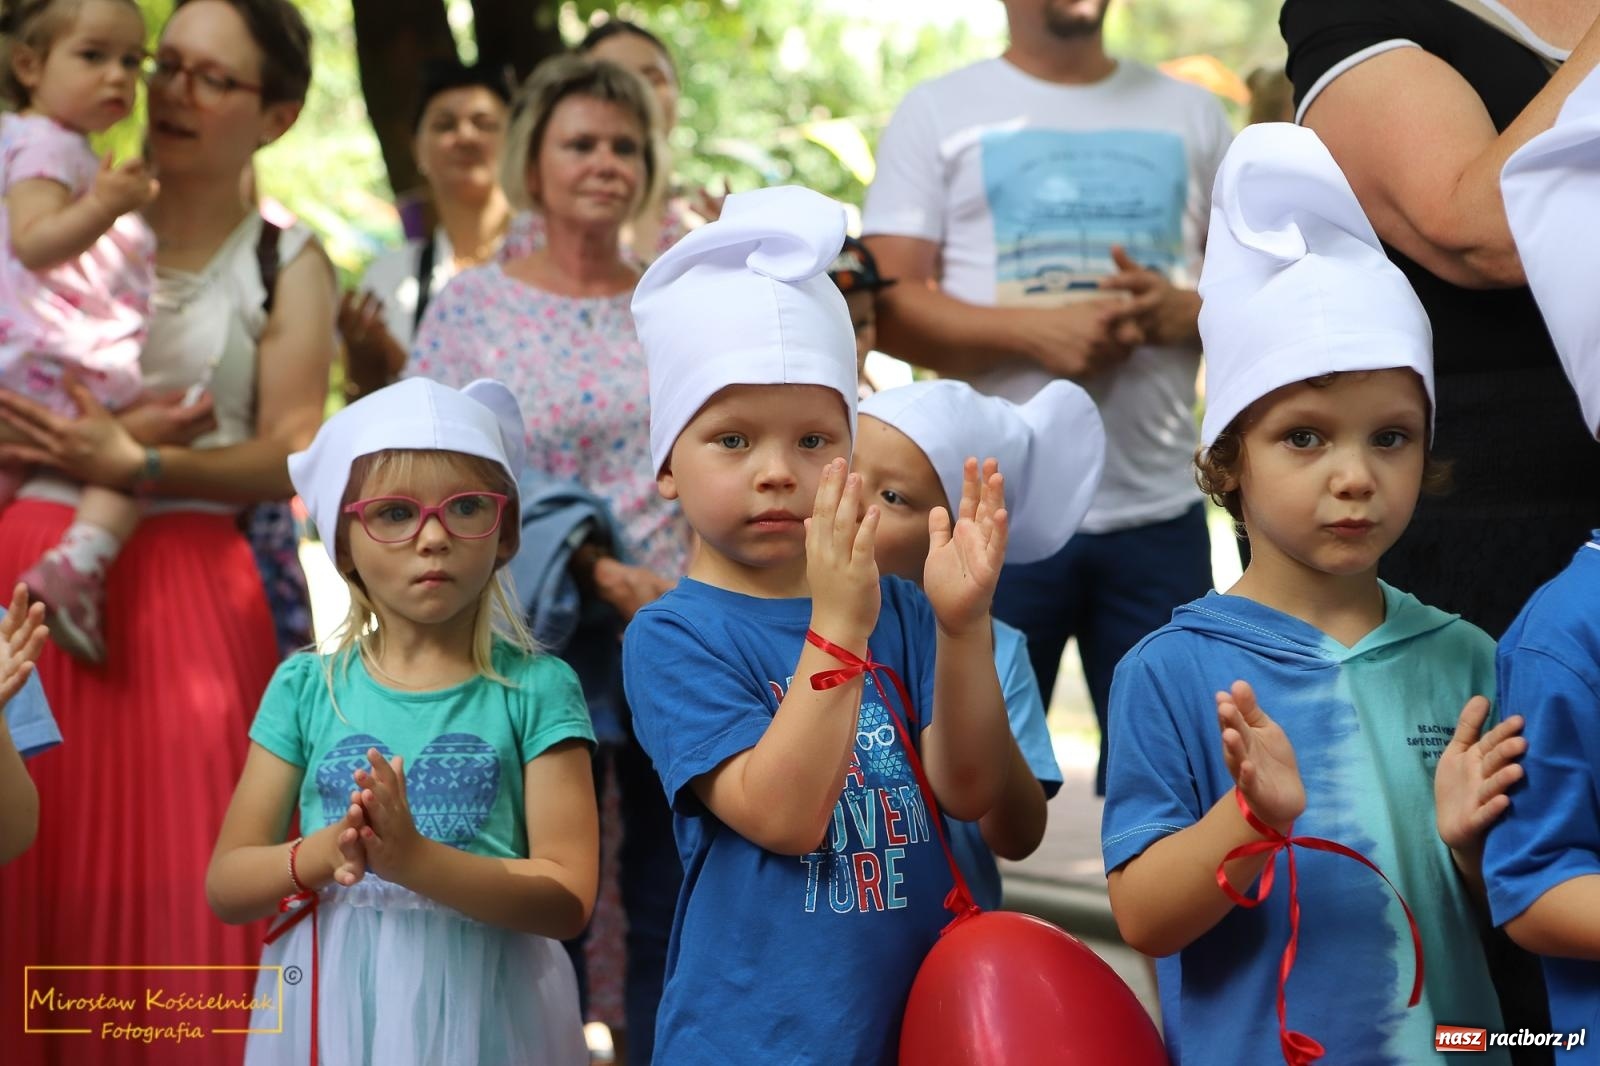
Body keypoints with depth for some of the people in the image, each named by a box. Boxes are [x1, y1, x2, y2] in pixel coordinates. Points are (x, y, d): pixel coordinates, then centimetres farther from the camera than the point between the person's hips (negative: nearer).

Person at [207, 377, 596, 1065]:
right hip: (333, 1005, 2)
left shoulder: (536, 687, -5)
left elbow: (566, 899, -11)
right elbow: (227, 887, 1)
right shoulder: (305, 688, 1)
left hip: (479, 1010, -2)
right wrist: (323, 854, -18)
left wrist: (410, 856, -23)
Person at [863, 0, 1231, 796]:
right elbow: (887, 306, -3)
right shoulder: (937, 113, 4)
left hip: (1159, 510, 3)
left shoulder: (1192, 115, 14)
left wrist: (1184, 310, -9)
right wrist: (1031, 329, -18)